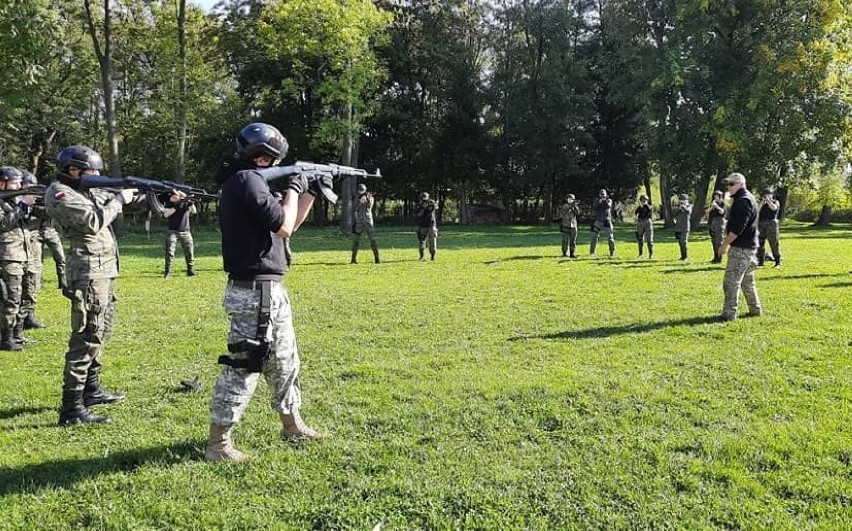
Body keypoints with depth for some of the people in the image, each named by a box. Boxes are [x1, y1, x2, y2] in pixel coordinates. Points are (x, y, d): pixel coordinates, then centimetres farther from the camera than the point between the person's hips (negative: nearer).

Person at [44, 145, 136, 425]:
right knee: (87, 338, -11)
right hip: (89, 273, -10)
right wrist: (119, 199, -11)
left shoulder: (85, 190, 15)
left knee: (101, 332, 19)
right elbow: (94, 221, -22)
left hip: (103, 271, 10)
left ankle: (91, 389, 31)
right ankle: (72, 408, -9)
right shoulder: (59, 193, -12)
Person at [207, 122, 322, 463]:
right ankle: (218, 444, 4)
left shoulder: (247, 182, 16)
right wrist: (294, 188, -2)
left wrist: (311, 193, 18)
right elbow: (284, 227, -16)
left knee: (284, 361, 19)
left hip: (269, 291, 11)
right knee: (243, 367, -5)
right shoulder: (247, 180, -15)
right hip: (254, 293, -11)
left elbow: (284, 226, 23)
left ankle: (292, 425, 32)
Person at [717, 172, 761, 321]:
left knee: (731, 281, -9)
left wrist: (725, 244, -17)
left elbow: (737, 228, -23)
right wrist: (727, 241, 17)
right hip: (748, 247, 11)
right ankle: (755, 309, 26)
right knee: (747, 281, 18)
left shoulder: (743, 201, -16)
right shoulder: (747, 198, 17)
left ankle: (729, 314, -9)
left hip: (741, 248, -11)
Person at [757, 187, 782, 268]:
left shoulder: (776, 202, 10)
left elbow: (774, 208, -12)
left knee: (774, 244, -6)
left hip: (771, 224, -3)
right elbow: (757, 210, 0)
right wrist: (762, 202, -7)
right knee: (760, 244, 3)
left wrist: (768, 200, -9)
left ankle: (778, 263, -4)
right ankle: (760, 261, 10)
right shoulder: (761, 203, 18)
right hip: (761, 225, 3)